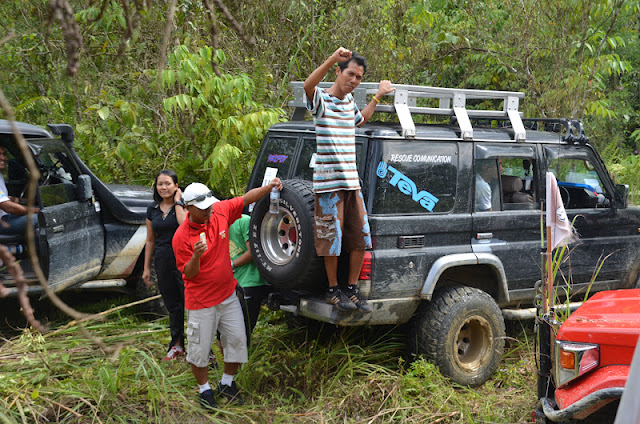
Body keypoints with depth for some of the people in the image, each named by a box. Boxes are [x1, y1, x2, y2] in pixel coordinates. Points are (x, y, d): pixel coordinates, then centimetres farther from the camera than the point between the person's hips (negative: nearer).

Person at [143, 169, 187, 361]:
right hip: (163, 263, 5)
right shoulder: (152, 209, 9)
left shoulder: (184, 205, -5)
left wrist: (177, 202, -16)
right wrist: (146, 268, 14)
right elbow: (150, 241, 15)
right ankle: (177, 344, 27)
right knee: (172, 305, 15)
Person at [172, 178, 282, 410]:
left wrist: (269, 187, -7)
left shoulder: (220, 211, -7)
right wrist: (197, 256, -33)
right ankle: (204, 389, 28)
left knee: (237, 340, 11)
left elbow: (246, 198, 7)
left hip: (228, 294, 5)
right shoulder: (182, 236, -19)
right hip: (201, 301, -5)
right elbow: (189, 274, -13)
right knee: (200, 349, 6)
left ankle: (227, 383, 31)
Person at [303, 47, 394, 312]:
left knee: (360, 238, 8)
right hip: (328, 182, -7)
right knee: (333, 238, -1)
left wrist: (378, 96, 32)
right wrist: (333, 59, -44)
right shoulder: (322, 100, -8)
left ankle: (352, 289, 20)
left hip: (352, 181, 7)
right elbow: (308, 85, -33)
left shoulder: (349, 101, 15)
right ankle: (333, 291, 13)